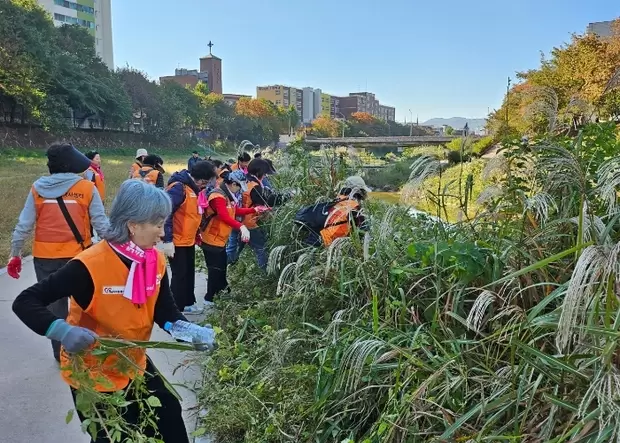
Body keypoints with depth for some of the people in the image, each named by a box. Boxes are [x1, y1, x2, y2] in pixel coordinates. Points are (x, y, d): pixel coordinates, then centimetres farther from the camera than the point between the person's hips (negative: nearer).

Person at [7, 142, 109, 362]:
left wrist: (15, 254, 10)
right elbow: (101, 223, -8)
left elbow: (24, 225, -1)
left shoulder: (38, 189, -3)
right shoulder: (87, 188, -8)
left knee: (54, 304, 15)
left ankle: (61, 354, 26)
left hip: (45, 258, 2)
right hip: (78, 256, -1)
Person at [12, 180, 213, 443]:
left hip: (134, 365, 6)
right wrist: (61, 330, -41)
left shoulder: (157, 261, -9)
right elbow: (25, 303, -24)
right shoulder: (90, 265, -28)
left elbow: (165, 312, -4)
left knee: (169, 418, 17)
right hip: (92, 374, -6)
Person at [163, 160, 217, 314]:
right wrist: (167, 240, -26)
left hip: (188, 240, 9)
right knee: (180, 275, -2)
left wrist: (196, 233, 17)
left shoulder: (193, 188, 7)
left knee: (189, 273, 18)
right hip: (177, 242, -9)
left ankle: (187, 303, 32)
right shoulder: (178, 187, -22)